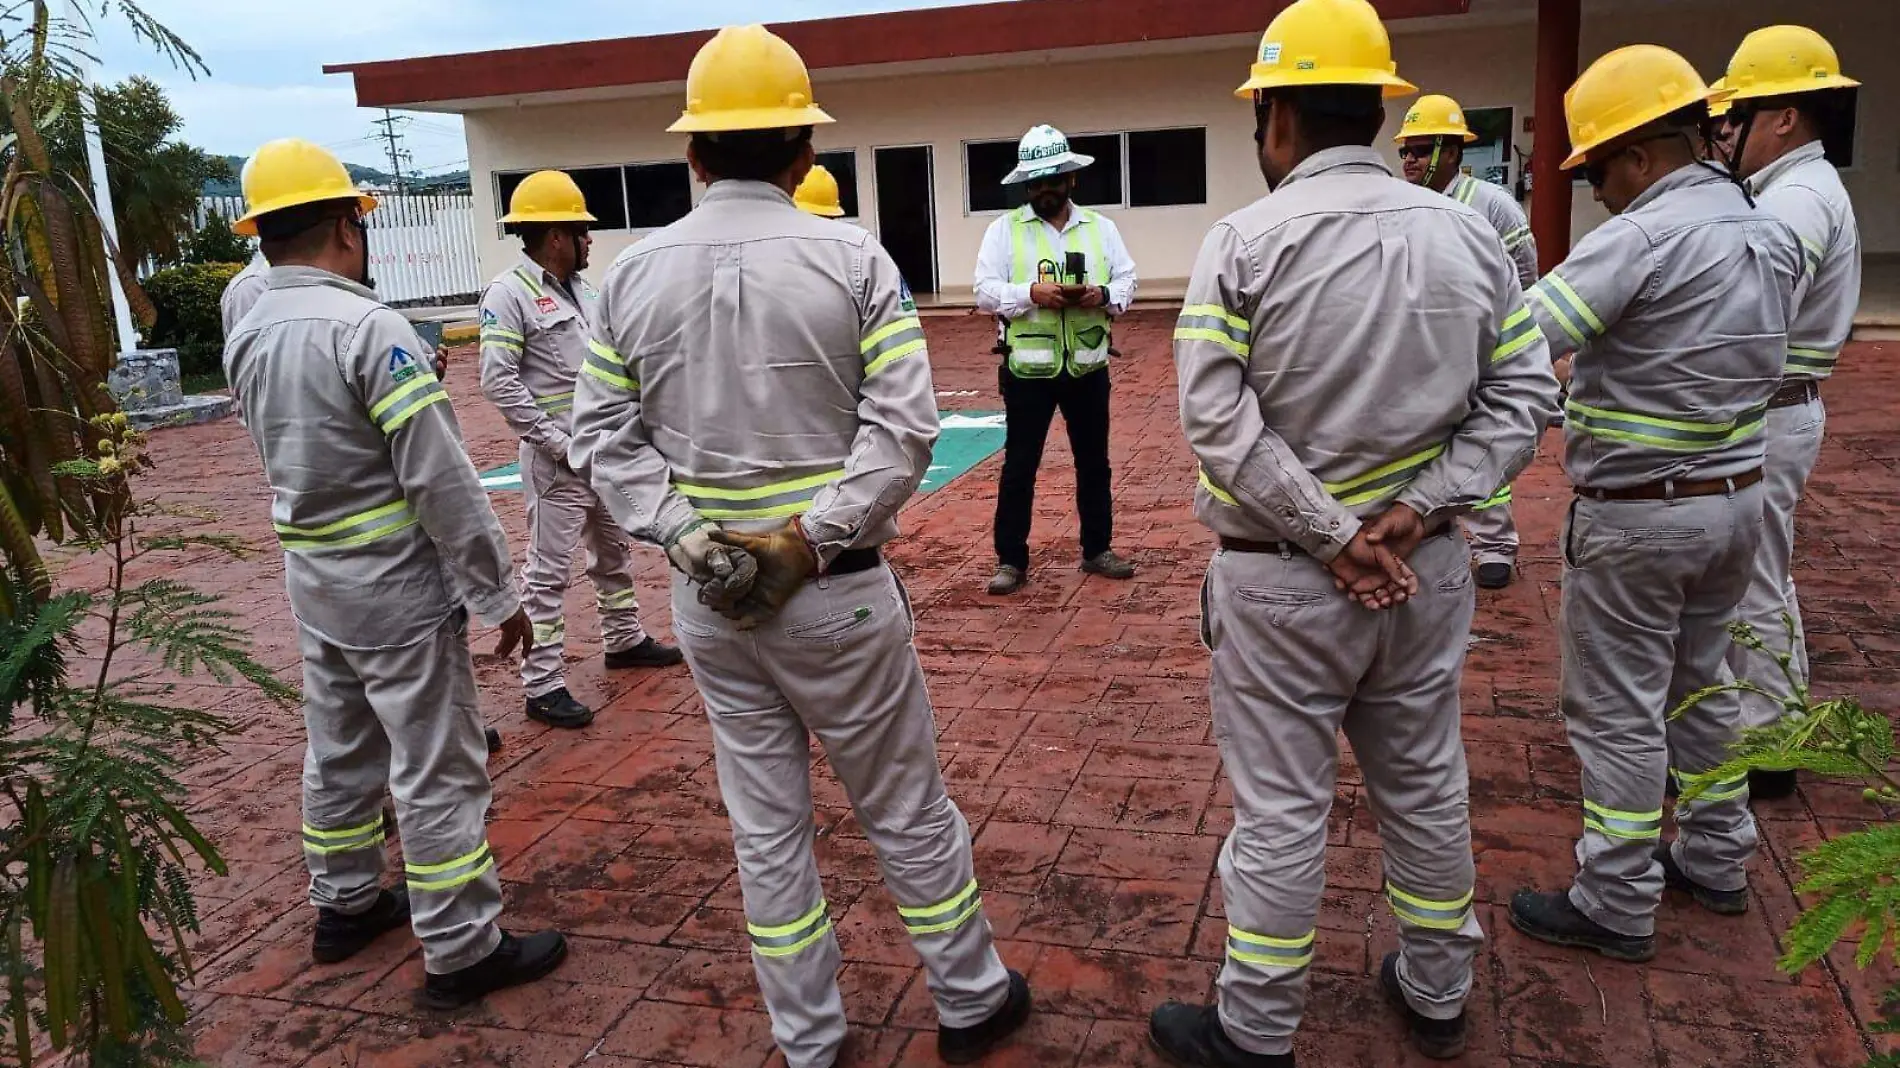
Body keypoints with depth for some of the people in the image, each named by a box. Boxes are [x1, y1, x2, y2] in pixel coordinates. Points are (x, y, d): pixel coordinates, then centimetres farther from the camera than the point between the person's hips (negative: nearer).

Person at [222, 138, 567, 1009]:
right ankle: (462, 952, 9)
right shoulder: (367, 326, -20)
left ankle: (345, 904, 37)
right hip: (397, 588, -8)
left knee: (339, 750, 21)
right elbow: (441, 478, -21)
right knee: (436, 771, 0)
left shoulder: (245, 339, 5)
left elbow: (286, 453, 10)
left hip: (312, 581, 8)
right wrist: (496, 592, -16)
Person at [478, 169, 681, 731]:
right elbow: (498, 381, -19)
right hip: (558, 457, -8)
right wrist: (558, 442, -19)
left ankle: (625, 638, 39)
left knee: (614, 549, 21)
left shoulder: (582, 288, 11)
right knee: (549, 570, -3)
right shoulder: (509, 292, -12)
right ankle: (544, 685, 3)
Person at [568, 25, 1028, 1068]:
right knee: (906, 810, 14)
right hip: (834, 590, -3)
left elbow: (604, 436, -1)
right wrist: (810, 541, -14)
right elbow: (903, 426, -14)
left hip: (704, 595, 3)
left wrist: (688, 539, -8)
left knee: (765, 824, 15)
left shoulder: (630, 274, 1)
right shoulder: (853, 258, -8)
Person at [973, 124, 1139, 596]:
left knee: (1094, 462, 12)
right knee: (1019, 466, 3)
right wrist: (1032, 293, -22)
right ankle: (1011, 560, 12)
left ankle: (1098, 550, 27)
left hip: (1087, 367, 3)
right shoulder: (1004, 228, -1)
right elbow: (985, 292, -7)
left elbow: (1127, 283, 5)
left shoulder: (1100, 227, 7)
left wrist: (1102, 295, -16)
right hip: (1027, 369, -3)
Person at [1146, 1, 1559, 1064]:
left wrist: (1334, 539, -14)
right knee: (1427, 786, 19)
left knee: (1281, 812, 6)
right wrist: (1414, 513, -6)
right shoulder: (1470, 233, 2)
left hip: (1282, 576, -4)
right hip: (1426, 566, 5)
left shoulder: (1246, 240, -11)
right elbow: (1522, 399, 0)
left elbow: (1219, 420, -18)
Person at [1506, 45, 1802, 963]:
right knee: (1699, 683, 22)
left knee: (1618, 713, 2)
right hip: (1735, 499, 8)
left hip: (1636, 515, -8)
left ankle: (1617, 907, 14)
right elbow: (1751, 364, 14)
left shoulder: (1640, 238, -21)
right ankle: (1715, 858, 36)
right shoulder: (1769, 236, 6)